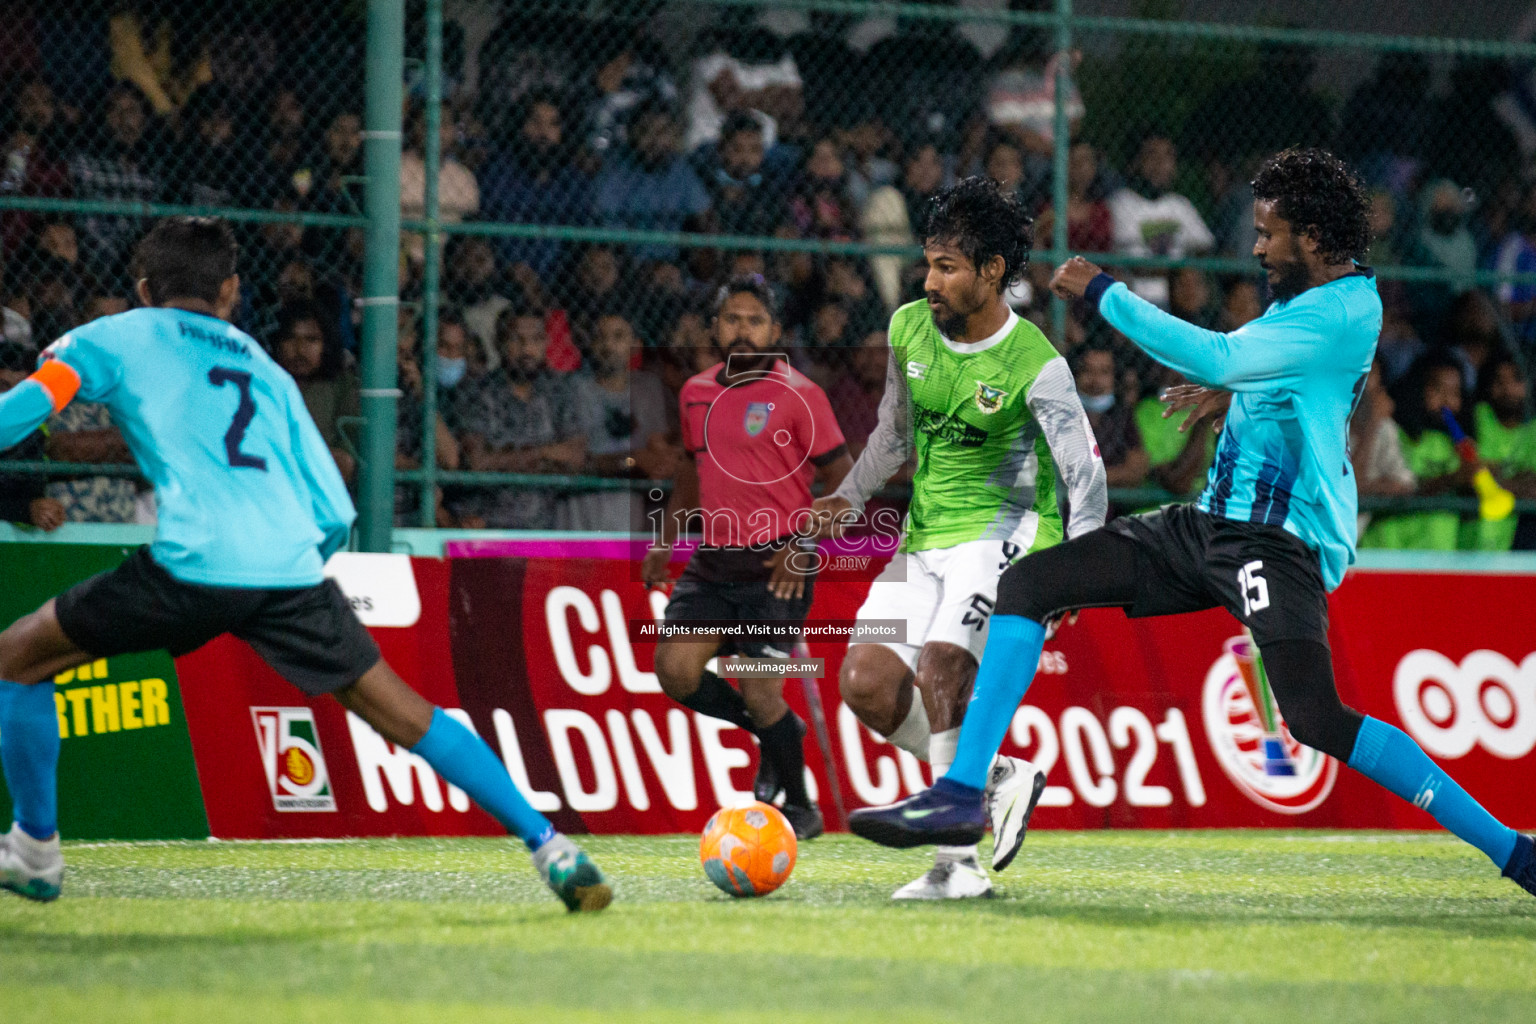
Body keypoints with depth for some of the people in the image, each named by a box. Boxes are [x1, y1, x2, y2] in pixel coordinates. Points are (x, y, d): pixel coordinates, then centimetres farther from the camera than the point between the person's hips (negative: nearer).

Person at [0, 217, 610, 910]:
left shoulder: (113, 339, 19)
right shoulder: (267, 372, 29)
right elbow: (335, 516, 23)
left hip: (192, 564, -4)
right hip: (291, 567, 4)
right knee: (401, 713, 14)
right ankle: (547, 845, 8)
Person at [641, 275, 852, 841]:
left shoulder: (798, 396, -8)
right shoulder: (695, 393, 11)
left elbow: (845, 482, -8)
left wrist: (803, 546, -18)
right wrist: (665, 540, 18)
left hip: (777, 567, -6)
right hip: (712, 562, 6)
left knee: (760, 692, -11)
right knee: (676, 669, -10)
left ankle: (801, 808, 10)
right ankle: (774, 731, 16)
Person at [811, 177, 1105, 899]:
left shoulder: (1035, 366, -15)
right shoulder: (908, 330, 2)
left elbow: (1084, 474, -9)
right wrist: (851, 498, 10)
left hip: (1004, 534, -7)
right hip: (923, 539, 7)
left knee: (939, 667, -28)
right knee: (866, 683, -9)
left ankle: (956, 860, -19)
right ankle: (1000, 778, 10)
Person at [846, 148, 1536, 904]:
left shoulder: (1345, 311, -16)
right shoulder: (1308, 298, 14)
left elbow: (1215, 359, -23)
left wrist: (1101, 292, -15)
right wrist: (1237, 394, 21)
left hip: (1280, 537, -10)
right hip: (1210, 522, 10)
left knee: (1315, 719, -23)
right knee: (1026, 584, 2)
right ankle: (961, 794, 2)